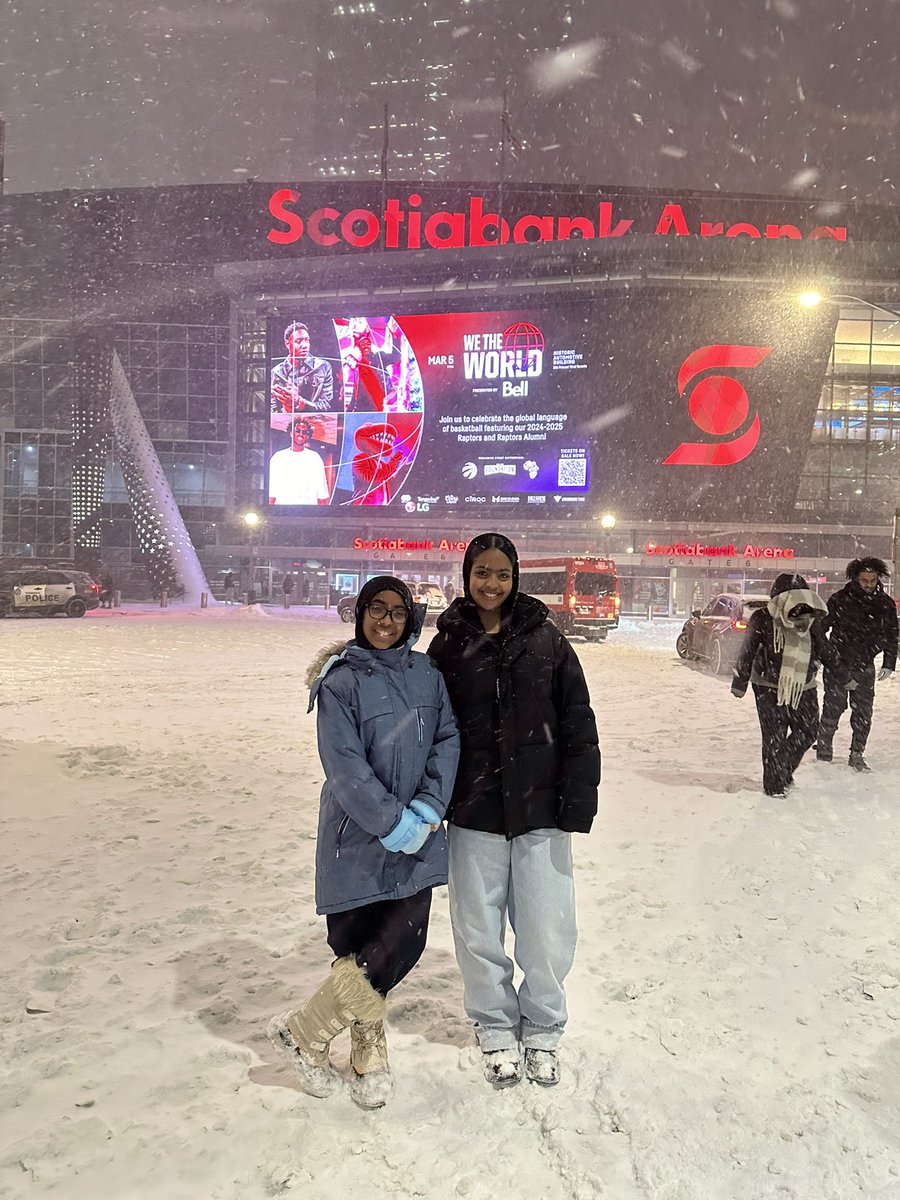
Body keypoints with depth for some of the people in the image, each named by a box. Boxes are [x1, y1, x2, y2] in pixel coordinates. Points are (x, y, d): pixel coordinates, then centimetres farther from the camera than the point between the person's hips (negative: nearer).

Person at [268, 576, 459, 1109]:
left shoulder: (427, 673, 6)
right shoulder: (342, 681, -8)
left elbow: (448, 740, 2)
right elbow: (345, 766, -14)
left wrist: (429, 807, -11)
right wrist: (393, 822, -17)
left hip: (417, 842, 4)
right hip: (360, 840, -4)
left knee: (402, 945, 1)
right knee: (364, 950, 0)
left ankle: (367, 1058, 23)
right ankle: (304, 1034, 24)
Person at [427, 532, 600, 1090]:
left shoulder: (546, 638, -1)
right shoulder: (448, 646, 2)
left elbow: (579, 723, -1)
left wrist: (579, 798, -6)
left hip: (541, 812, -1)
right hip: (475, 813, 1)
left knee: (548, 931, 6)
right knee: (479, 931, 11)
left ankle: (543, 1030, 31)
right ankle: (496, 1028, 34)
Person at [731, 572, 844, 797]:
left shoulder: (812, 622, -1)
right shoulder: (762, 620, -15)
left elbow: (826, 650, 12)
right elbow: (747, 652, -12)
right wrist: (740, 683, -13)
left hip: (803, 688, 5)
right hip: (769, 688, -5)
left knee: (807, 732, 7)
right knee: (775, 738, -5)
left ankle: (784, 771, 30)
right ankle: (774, 785, 11)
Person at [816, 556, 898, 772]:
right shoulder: (840, 600, -9)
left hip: (865, 667, 3)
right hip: (838, 664, -3)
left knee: (863, 713, 6)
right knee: (833, 708, 1)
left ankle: (857, 755, 16)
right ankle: (824, 750, 13)